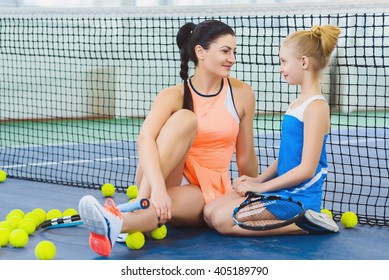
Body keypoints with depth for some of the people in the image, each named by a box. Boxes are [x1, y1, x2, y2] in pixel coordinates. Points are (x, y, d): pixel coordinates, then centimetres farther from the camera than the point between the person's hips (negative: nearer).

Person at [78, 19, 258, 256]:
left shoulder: (242, 94, -1)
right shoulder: (174, 96, -7)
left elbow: (246, 157, 8)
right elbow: (145, 139, -26)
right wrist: (158, 188, -42)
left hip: (210, 191, 0)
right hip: (169, 180, 0)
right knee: (184, 118, -29)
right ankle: (139, 205, -44)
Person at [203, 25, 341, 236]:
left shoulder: (316, 107, -15)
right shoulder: (297, 103, 14)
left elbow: (307, 168, -19)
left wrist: (262, 186, -14)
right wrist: (258, 179, 7)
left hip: (299, 196, -9)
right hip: (283, 189, 9)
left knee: (222, 219, -18)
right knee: (209, 212, 3)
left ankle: (305, 225, -11)